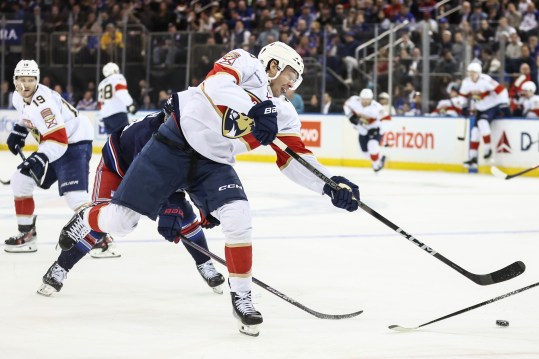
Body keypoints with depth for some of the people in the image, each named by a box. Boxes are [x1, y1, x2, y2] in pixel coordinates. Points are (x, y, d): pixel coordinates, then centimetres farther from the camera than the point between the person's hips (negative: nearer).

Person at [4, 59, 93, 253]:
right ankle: (26, 235, 16)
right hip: (50, 144, 10)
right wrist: (18, 132, 17)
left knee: (74, 194, -25)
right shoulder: (18, 97, 0)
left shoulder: (43, 102, -28)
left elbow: (58, 140, -34)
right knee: (20, 180, 8)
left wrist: (39, 159, -42)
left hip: (74, 143, -10)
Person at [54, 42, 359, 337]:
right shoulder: (244, 63, -9)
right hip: (176, 143, -5)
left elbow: (296, 159, 3)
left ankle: (242, 296, -5)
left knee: (238, 215, -19)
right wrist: (251, 111, -41)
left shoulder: (283, 113, 7)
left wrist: (331, 184, -10)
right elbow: (217, 83, -29)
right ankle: (86, 219, 31)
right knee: (121, 219, -5)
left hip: (214, 163, 5)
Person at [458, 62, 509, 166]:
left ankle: (488, 148, -18)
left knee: (482, 122, -29)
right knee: (475, 130, 2)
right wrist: (464, 106, 6)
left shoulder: (485, 80, -26)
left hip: (493, 106, -7)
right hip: (481, 109, 7)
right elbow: (463, 95, 13)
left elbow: (501, 89, -25)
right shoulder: (466, 82, -5)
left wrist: (504, 104, -25)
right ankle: (473, 157, 8)